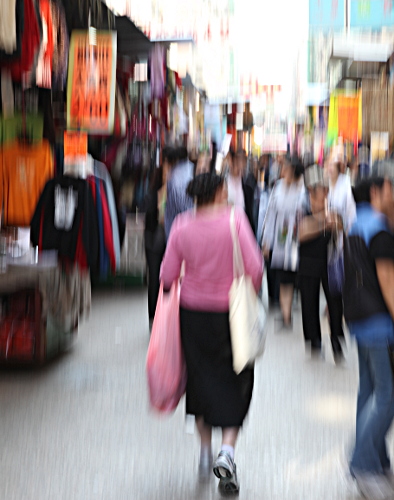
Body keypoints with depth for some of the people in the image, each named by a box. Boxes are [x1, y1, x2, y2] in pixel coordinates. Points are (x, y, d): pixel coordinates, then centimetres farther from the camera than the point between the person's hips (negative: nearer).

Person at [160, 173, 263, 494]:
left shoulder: (182, 226, -5)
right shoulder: (234, 219, -13)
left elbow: (168, 276, -3)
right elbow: (255, 268, -15)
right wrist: (249, 295, 5)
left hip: (193, 313, 3)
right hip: (230, 312, -3)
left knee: (200, 379, 17)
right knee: (235, 383, 9)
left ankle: (206, 451, 27)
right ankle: (227, 450, -7)